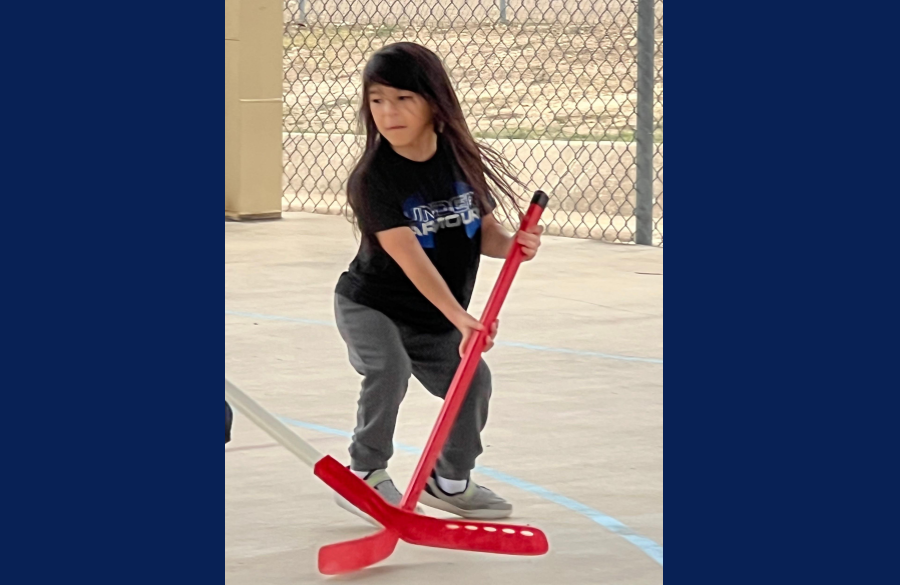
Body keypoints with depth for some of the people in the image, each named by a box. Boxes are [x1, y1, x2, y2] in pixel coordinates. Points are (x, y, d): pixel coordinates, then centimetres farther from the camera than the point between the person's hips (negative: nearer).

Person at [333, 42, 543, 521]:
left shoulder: (462, 159, -8)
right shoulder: (374, 177, -23)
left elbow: (485, 232, 2)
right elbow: (409, 257, -33)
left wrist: (513, 244, -23)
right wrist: (459, 317, -42)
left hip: (437, 319, 5)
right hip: (369, 305, -5)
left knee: (471, 379, -5)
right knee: (389, 367, -29)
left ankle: (449, 481, 22)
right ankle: (365, 474, -9)